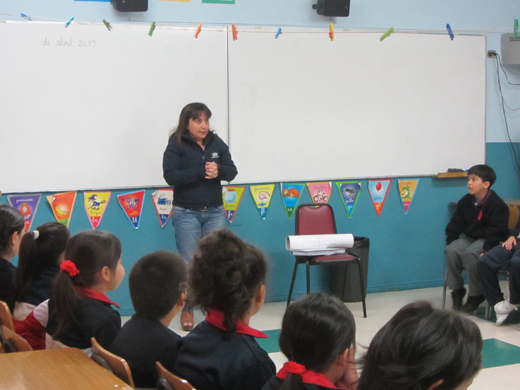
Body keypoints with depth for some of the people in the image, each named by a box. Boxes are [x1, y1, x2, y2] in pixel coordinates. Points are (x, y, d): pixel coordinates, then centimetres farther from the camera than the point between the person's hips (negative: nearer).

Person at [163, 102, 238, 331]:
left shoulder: (216, 143, 7)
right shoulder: (176, 145, -5)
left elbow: (232, 171, 5)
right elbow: (170, 175, -16)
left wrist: (218, 171, -17)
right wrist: (201, 172, -21)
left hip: (215, 211, 4)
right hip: (186, 212, -4)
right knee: (188, 261, 0)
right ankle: (186, 309, 13)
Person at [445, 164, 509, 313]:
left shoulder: (497, 205, -14)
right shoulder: (465, 201, 3)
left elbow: (496, 232, -17)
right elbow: (455, 224, 8)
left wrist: (486, 249, -26)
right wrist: (451, 242, -4)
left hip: (487, 240, -6)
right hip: (469, 238, 6)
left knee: (470, 254, -33)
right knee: (450, 251, -22)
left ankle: (475, 296, -17)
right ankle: (457, 290, -9)